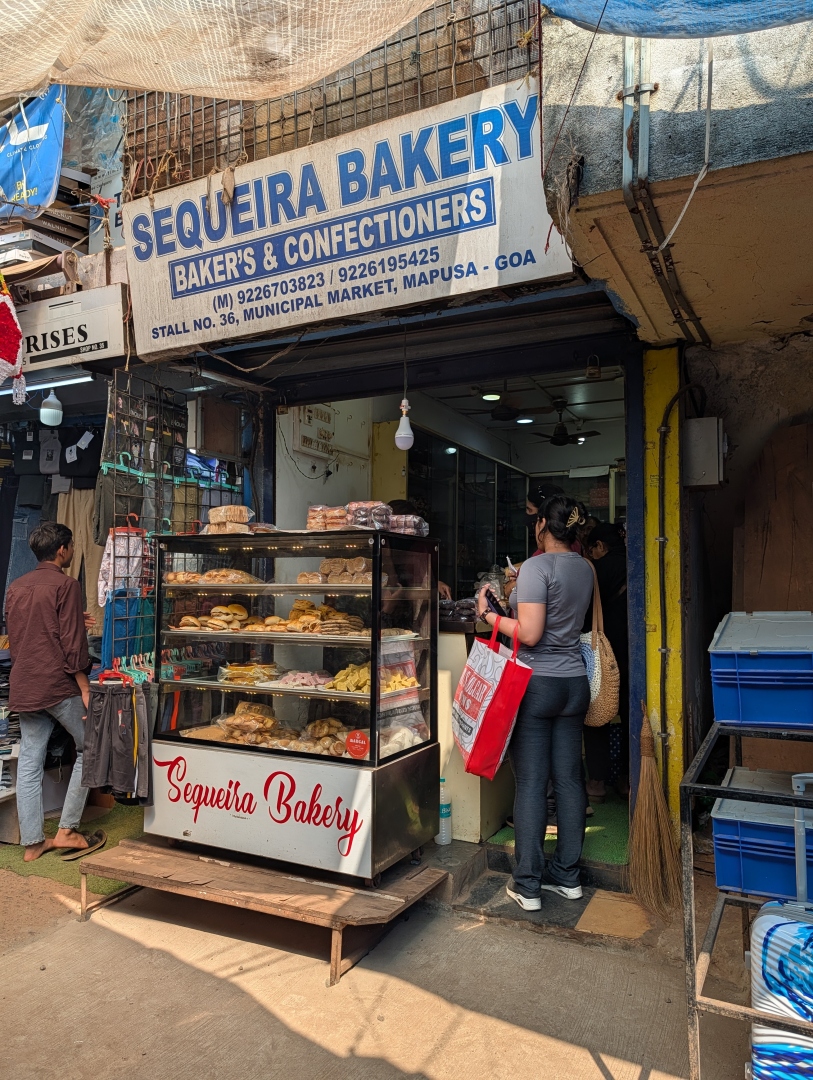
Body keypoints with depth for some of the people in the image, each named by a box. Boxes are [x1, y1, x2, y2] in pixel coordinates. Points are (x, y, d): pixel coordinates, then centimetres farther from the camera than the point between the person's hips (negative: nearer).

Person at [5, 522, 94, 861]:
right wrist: (85, 689, -11)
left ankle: (32, 842, 15)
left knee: (29, 763, 9)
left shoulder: (16, 587, 11)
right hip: (58, 685, -7)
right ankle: (67, 829, 9)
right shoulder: (65, 585, -10)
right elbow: (73, 645, -15)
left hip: (23, 687, 7)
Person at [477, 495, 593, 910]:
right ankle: (567, 876, 23)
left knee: (530, 782, 0)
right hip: (574, 683, 7)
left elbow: (530, 633, -19)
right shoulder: (584, 568, 8)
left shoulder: (536, 567, -14)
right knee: (569, 779, 12)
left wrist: (489, 615, -7)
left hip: (536, 684, -7)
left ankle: (528, 885, 8)